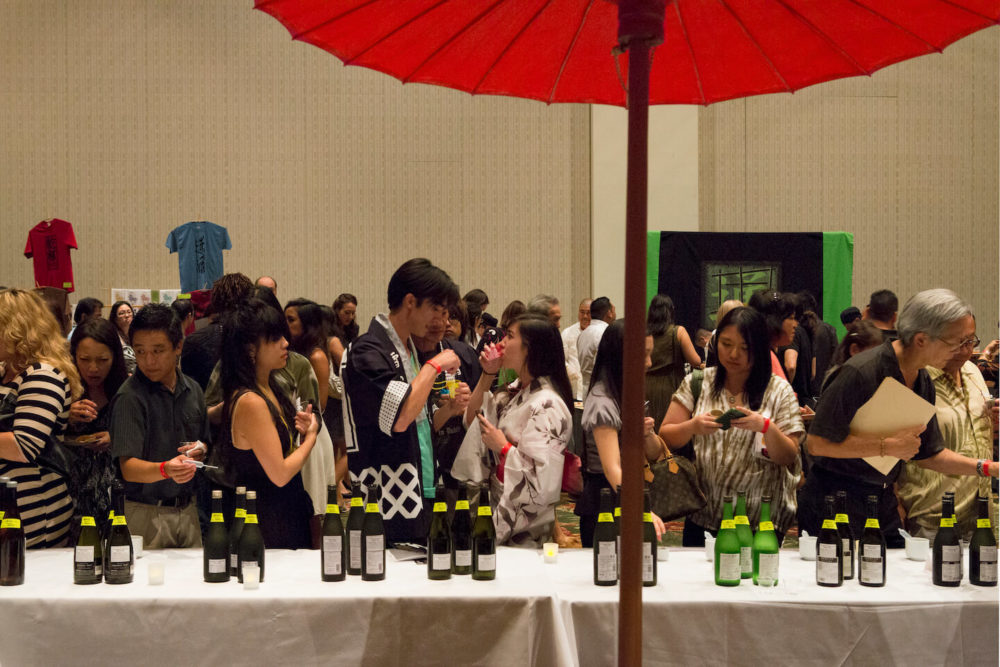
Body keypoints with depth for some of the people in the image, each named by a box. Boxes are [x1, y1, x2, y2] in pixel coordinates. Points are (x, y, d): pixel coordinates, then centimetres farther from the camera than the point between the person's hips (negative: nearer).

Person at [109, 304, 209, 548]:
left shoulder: (193, 390, 6)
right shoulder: (130, 397, -12)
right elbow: (128, 468, -19)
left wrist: (200, 451, -3)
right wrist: (166, 469, -37)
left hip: (187, 509, 5)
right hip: (146, 513, -5)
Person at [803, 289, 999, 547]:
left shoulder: (923, 380, 7)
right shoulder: (861, 373, -20)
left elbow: (929, 454, 16)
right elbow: (817, 443, -23)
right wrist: (887, 445, -21)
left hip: (883, 499, 8)